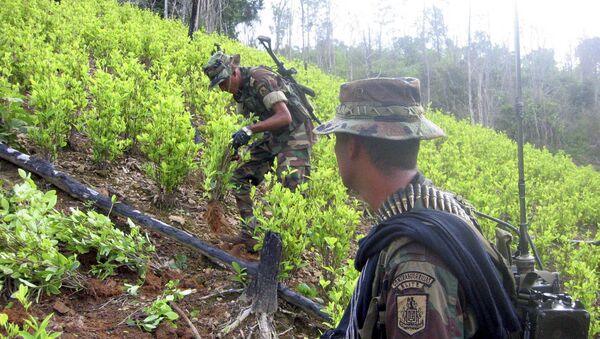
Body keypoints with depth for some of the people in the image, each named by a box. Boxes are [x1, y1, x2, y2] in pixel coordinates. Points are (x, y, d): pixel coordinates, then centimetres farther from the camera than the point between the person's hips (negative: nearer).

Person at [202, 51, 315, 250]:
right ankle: (249, 233, 7)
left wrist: (249, 130, -37)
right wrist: (237, 144, -1)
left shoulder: (261, 79, -23)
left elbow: (285, 117, -31)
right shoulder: (240, 89, 5)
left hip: (295, 134, -9)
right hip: (273, 136, 9)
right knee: (240, 175, 2)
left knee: (290, 188, -18)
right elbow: (246, 120, 16)